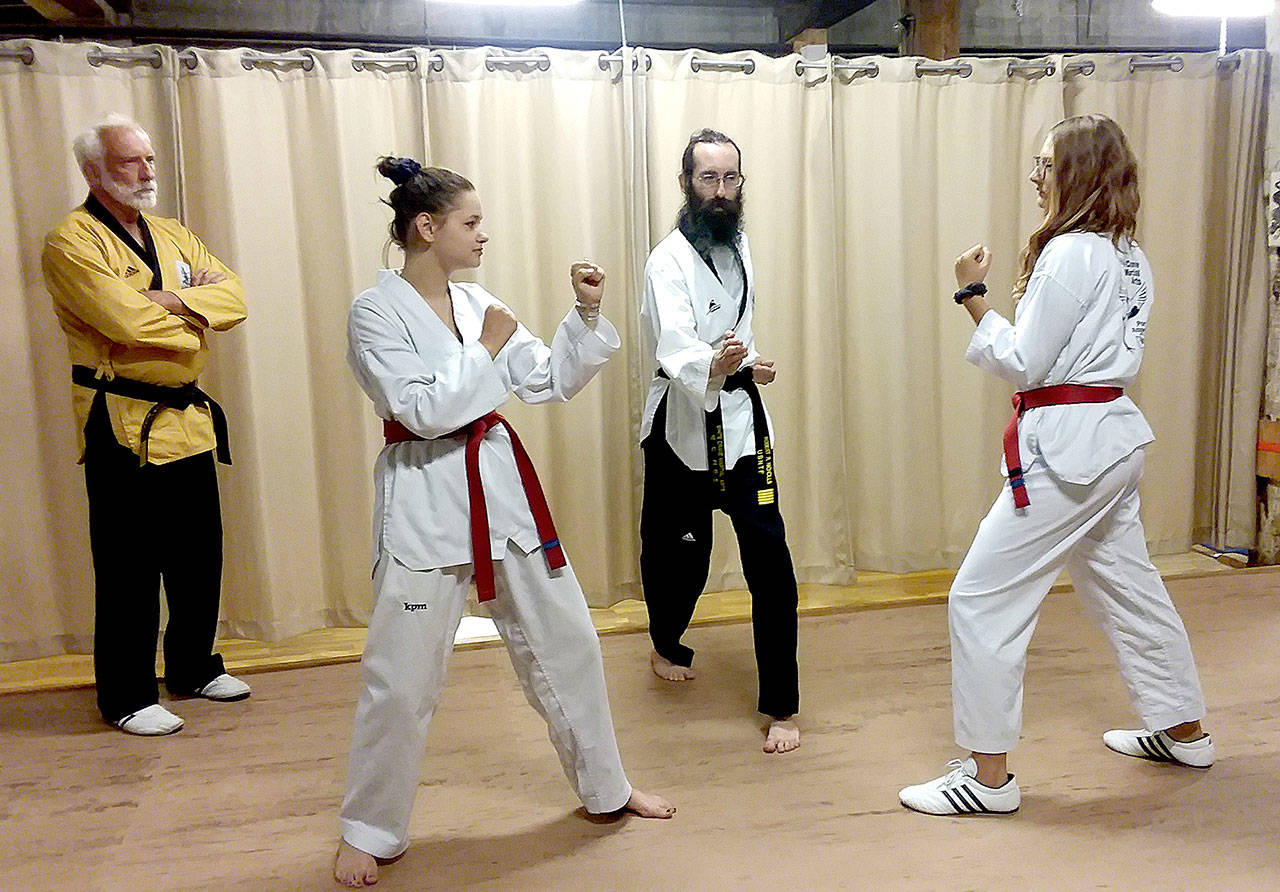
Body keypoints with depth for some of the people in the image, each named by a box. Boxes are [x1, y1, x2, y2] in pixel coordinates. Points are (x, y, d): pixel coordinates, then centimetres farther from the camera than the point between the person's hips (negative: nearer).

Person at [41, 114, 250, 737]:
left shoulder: (172, 235, 14)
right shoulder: (72, 242, -8)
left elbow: (233, 298, 2)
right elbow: (129, 321, -22)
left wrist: (175, 301, -14)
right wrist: (195, 299, -6)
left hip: (189, 420, 7)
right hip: (122, 426, -7)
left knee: (200, 558, 15)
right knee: (130, 569, 0)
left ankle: (194, 667, 32)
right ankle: (127, 697, 15)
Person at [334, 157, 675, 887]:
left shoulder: (478, 304, 9)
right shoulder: (376, 313, -9)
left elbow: (553, 382, 9)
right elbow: (424, 410, -19)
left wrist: (588, 314, -2)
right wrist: (486, 349, -11)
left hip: (502, 485, 7)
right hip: (427, 502, -6)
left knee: (567, 641, 13)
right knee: (403, 679, 2)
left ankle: (606, 788, 34)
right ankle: (370, 832, 27)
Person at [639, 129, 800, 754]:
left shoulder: (737, 244, 7)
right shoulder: (669, 262, -17)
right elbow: (676, 351, -34)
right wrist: (712, 367, -52)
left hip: (741, 420, 5)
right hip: (682, 424, -4)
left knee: (769, 559, -3)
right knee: (677, 551, 11)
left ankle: (781, 707, 7)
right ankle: (666, 647, 44)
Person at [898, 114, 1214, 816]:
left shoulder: (1070, 254, -17)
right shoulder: (1130, 257, 12)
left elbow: (1022, 365, -16)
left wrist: (973, 295, -9)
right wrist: (1029, 305, 10)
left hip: (1066, 446, -10)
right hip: (1114, 437, 10)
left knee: (981, 598, -4)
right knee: (1126, 585, 24)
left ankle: (988, 776, 4)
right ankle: (1184, 732, 42)